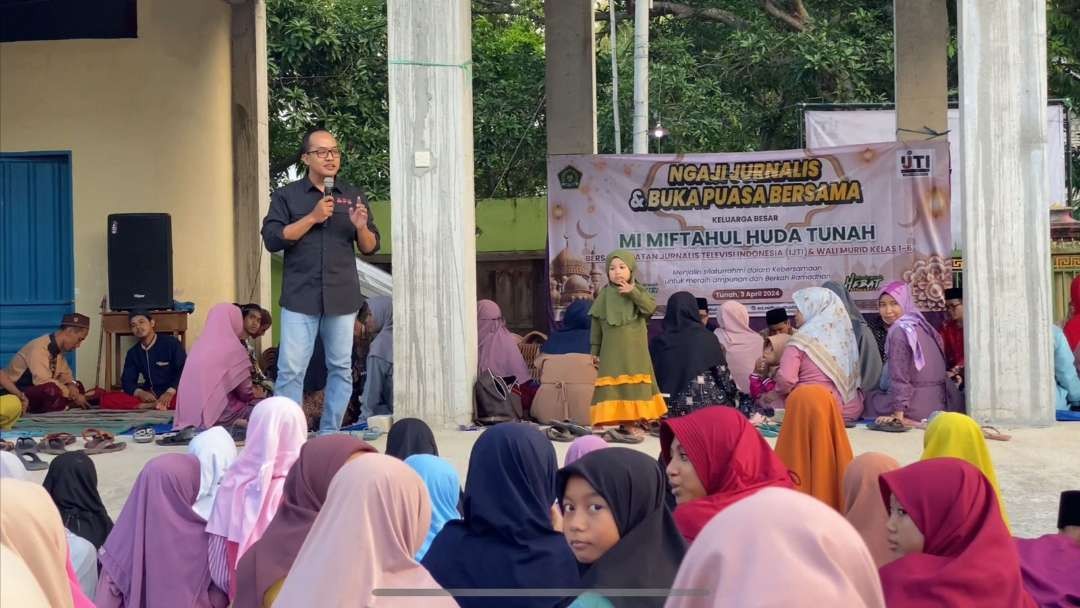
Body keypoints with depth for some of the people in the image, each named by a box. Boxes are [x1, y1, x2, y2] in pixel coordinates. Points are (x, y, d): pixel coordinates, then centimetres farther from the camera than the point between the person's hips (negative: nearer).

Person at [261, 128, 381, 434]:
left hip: (342, 296, 3)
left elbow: (371, 248, 13)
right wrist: (313, 218, -12)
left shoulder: (353, 196, 13)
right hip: (300, 296, -3)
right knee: (291, 370, -6)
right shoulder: (286, 196, 6)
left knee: (340, 369, 5)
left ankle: (330, 434, 14)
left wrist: (361, 227, -9)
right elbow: (272, 239, -6)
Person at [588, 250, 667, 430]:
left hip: (635, 353, 1)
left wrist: (633, 293, -20)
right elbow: (596, 324, 6)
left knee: (636, 387, 2)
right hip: (611, 353, -1)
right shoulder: (605, 295, 3)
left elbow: (651, 308, -11)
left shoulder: (638, 291, 6)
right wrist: (594, 351, 3)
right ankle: (611, 424, -7)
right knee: (612, 387, -6)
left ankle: (637, 421, 6)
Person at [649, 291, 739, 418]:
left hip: (672, 410, 2)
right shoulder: (706, 338, -2)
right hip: (707, 405, -2)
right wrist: (734, 399, 11)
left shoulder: (657, 342, 2)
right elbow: (723, 375, -1)